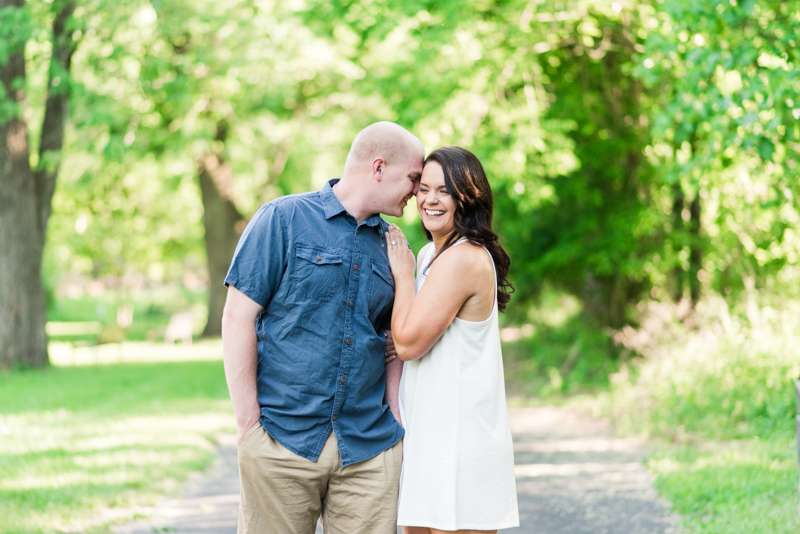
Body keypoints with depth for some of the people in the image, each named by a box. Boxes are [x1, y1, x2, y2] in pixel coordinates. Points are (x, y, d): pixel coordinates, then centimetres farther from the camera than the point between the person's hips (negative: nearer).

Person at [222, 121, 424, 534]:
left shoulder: (391, 245, 13)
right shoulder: (282, 219, -2)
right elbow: (238, 318, -5)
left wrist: (395, 421, 6)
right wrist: (248, 424, -9)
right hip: (282, 440, -4)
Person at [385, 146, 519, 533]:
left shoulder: (464, 258, -17)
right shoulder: (430, 254, 14)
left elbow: (408, 342, -19)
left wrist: (403, 274, -8)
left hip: (458, 439, -10)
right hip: (428, 431, 10)